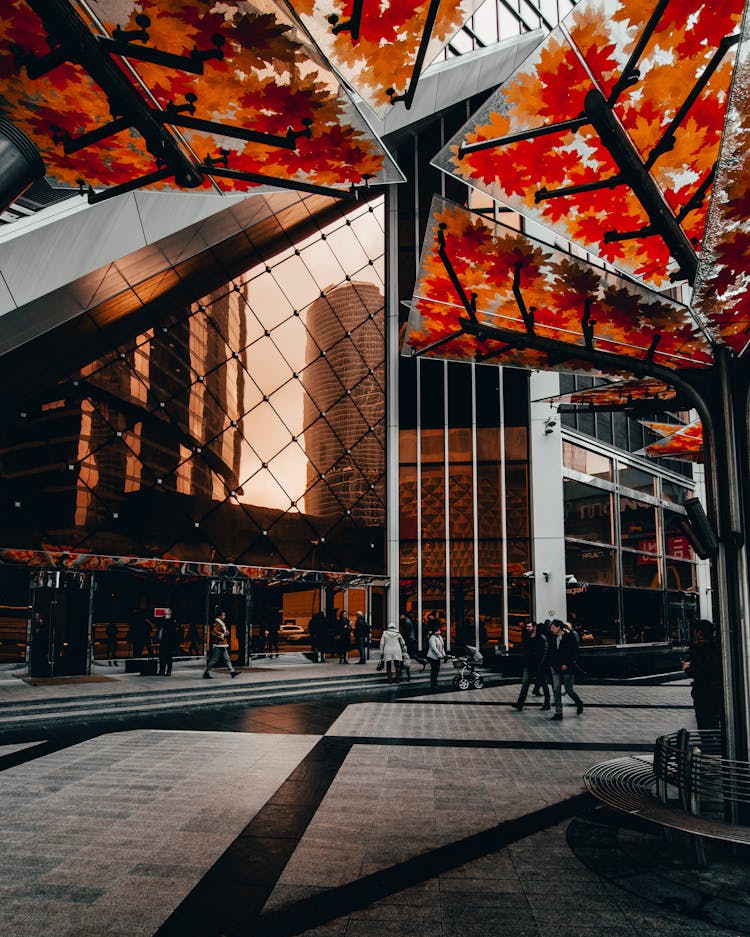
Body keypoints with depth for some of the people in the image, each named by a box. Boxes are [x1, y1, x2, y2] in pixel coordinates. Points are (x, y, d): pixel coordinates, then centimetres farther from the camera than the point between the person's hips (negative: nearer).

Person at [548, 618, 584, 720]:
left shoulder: (570, 638, -9)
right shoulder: (553, 638, 7)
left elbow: (575, 653, -10)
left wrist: (567, 664, -14)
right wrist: (552, 664, 1)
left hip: (567, 669, -5)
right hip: (556, 668, 5)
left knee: (569, 690, 1)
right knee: (556, 690, 1)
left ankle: (579, 703, 29)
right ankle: (558, 712, 6)